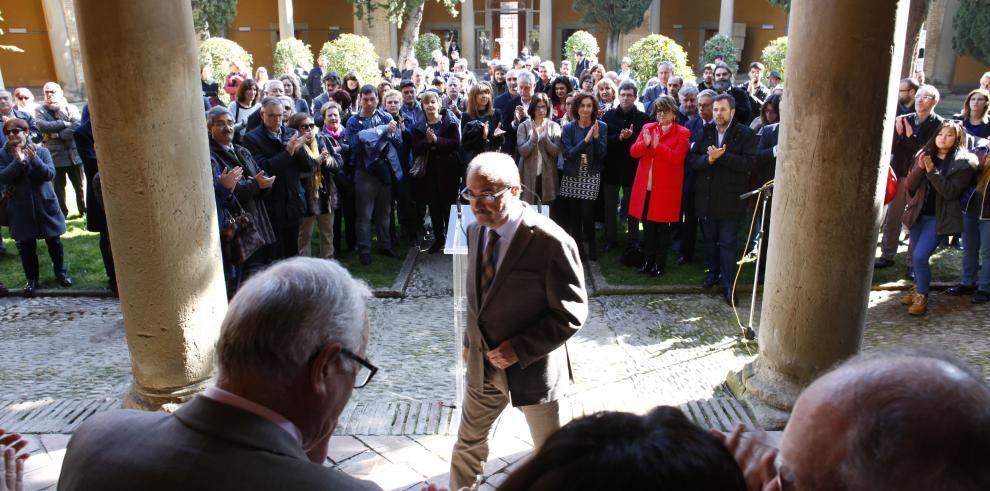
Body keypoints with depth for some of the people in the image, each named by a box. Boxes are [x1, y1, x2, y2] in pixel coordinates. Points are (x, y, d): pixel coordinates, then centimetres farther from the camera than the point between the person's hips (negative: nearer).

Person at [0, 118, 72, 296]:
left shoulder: (41, 151, -4)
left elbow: (50, 174, -14)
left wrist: (34, 159, -29)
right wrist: (18, 161, -24)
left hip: (45, 205, -1)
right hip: (21, 209, 1)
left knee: (54, 241, 11)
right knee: (26, 246, 7)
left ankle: (60, 272, 29)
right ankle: (31, 279, 20)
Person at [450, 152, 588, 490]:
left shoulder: (551, 242, -24)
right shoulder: (476, 231, -1)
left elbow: (571, 313, -19)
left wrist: (521, 349, -22)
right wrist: (471, 340, 11)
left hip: (532, 367, -6)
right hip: (483, 362, 6)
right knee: (469, 440, 22)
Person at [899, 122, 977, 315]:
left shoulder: (964, 162, -7)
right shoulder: (925, 155, 5)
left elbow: (951, 191, -17)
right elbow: (909, 185, 0)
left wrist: (932, 171, -24)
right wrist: (920, 168, -17)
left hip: (939, 218, -5)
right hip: (918, 214, 5)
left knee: (920, 256, -14)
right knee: (917, 257, 13)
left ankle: (922, 297, 1)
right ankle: (919, 290, 32)